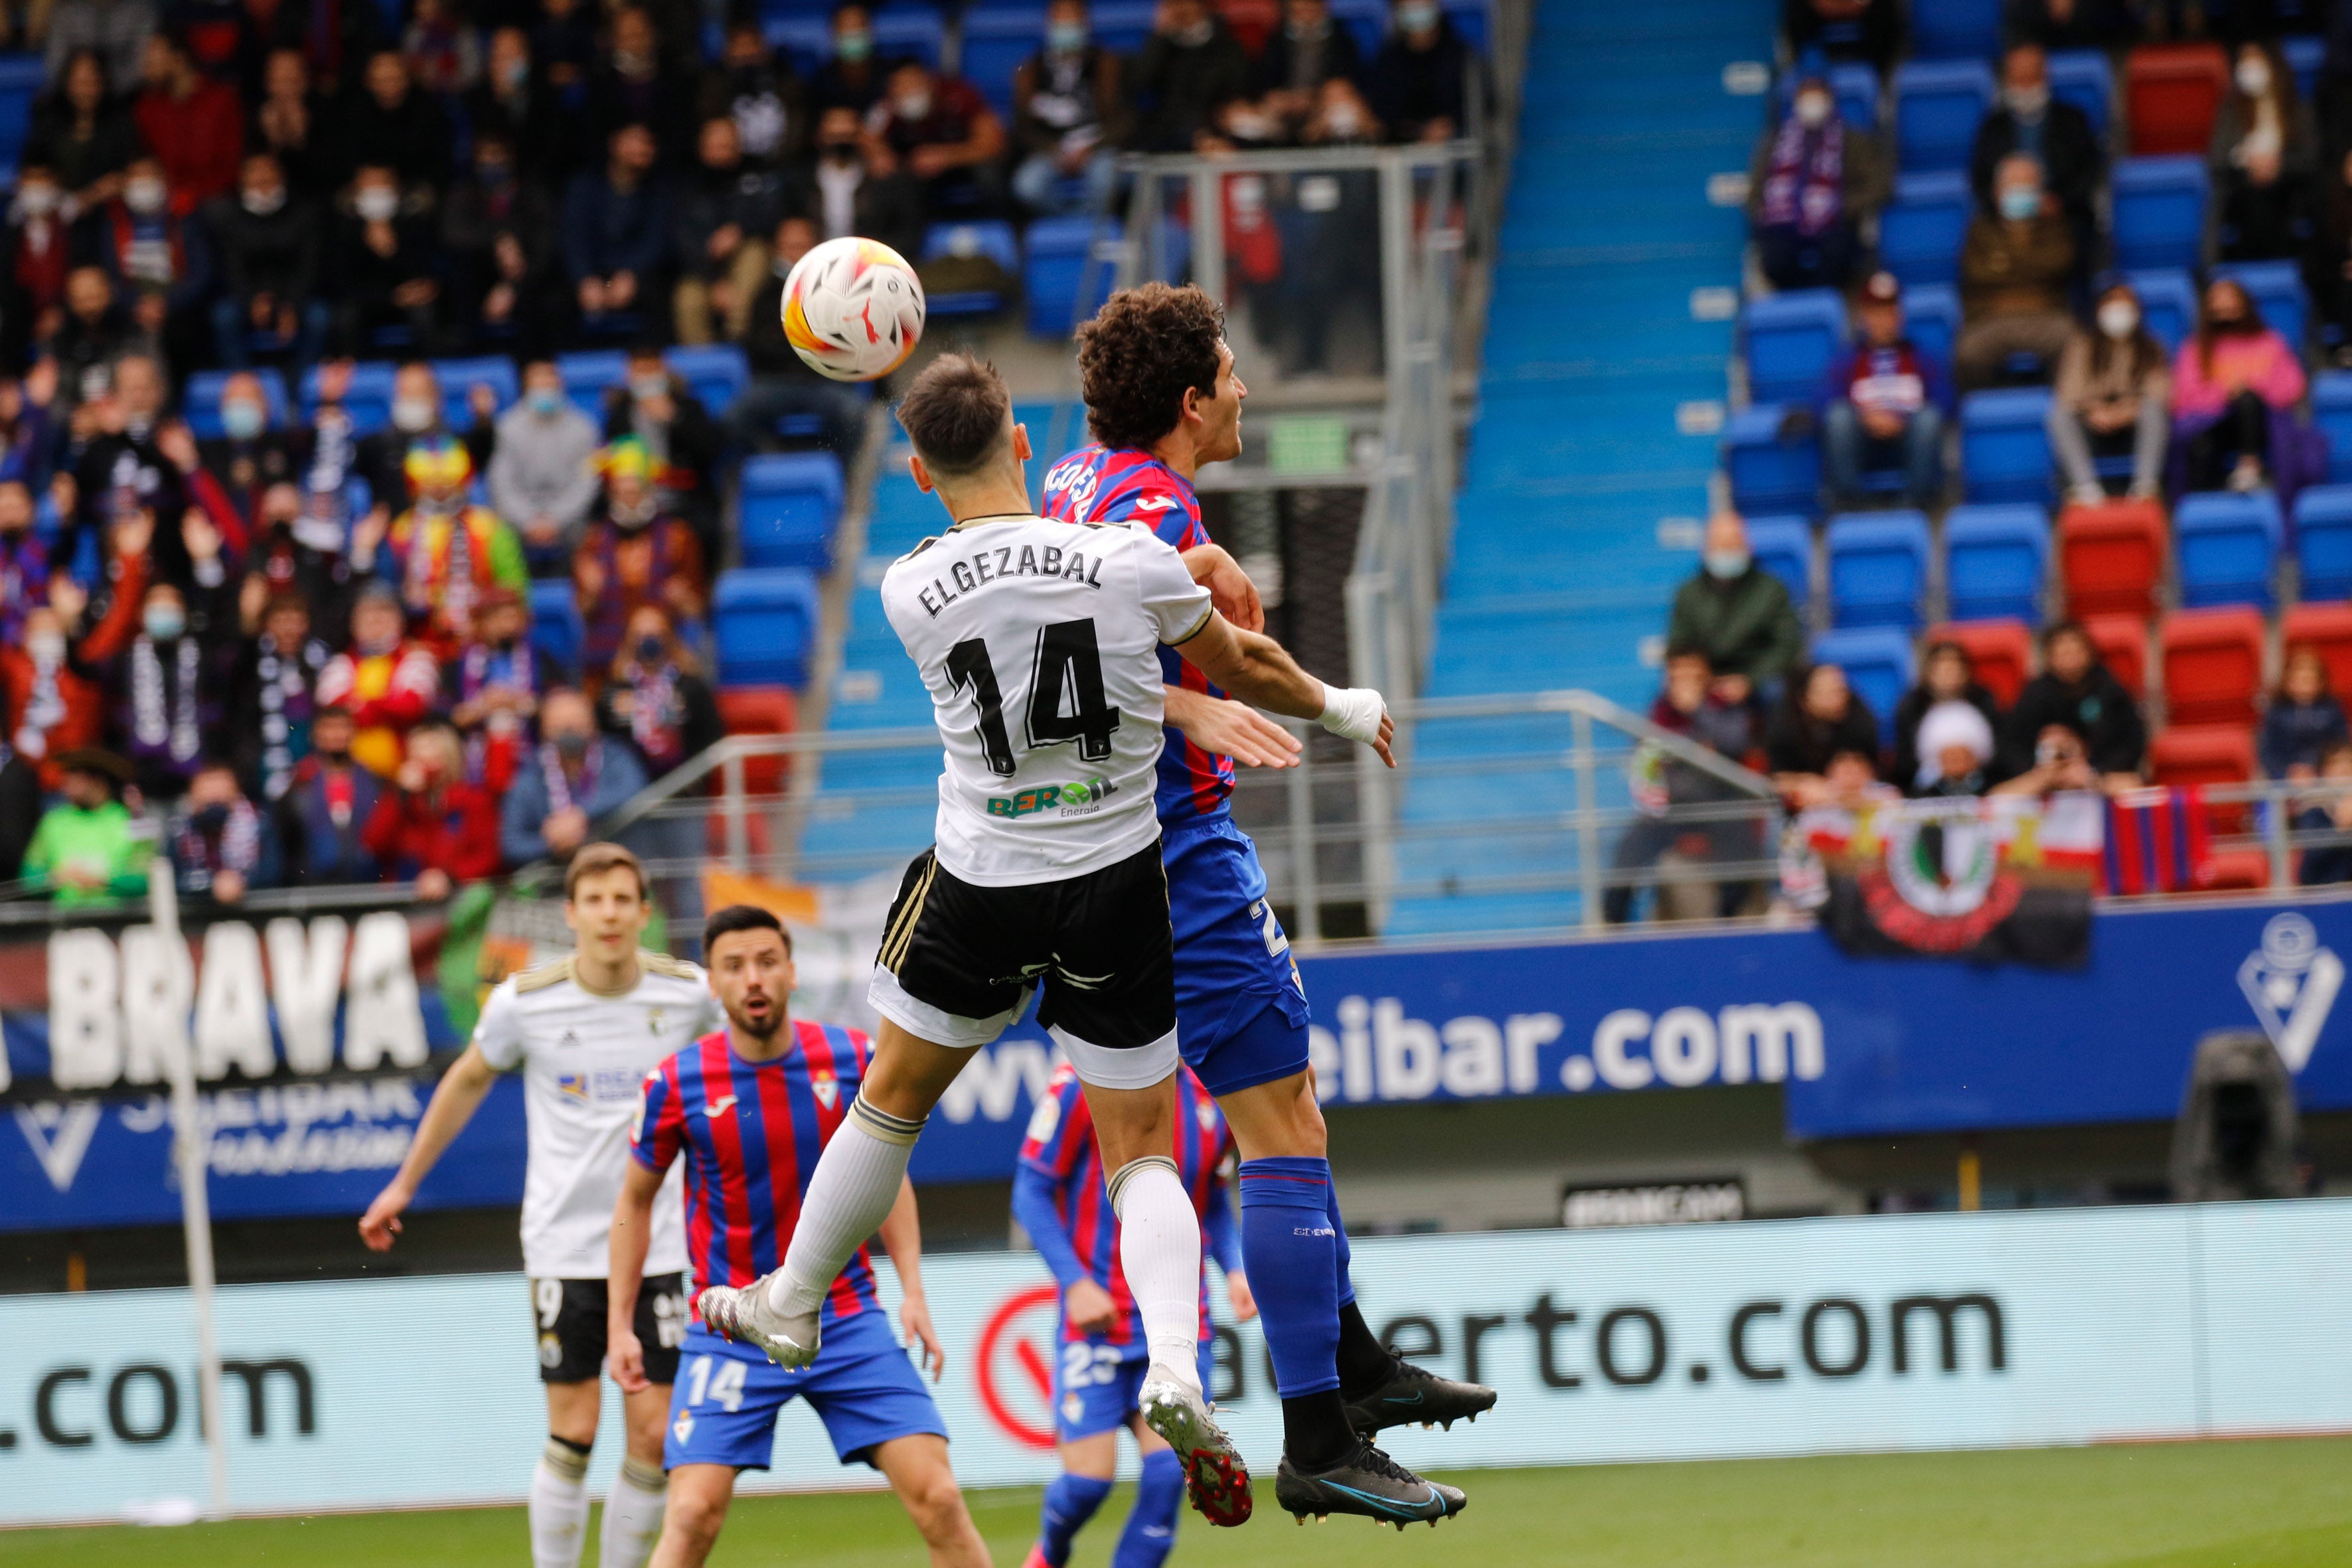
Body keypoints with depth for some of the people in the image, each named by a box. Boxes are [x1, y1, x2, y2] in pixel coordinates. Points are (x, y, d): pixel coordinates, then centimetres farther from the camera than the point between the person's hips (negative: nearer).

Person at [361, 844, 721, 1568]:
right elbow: (468, 1080, 12)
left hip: (657, 1243, 2)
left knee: (652, 1437, -2)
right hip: (564, 1247, -2)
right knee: (572, 1434, -4)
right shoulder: (524, 1002, -7)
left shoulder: (688, 993, -3)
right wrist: (404, 1184, 19)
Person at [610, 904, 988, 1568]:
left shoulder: (853, 1059, -3)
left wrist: (912, 1290, 2)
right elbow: (635, 1201, 8)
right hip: (730, 1333, -1)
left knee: (936, 1496, -8)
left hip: (847, 1322, 1)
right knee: (693, 1514, -14)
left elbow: (888, 1179, 11)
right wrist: (620, 1326, 5)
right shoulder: (677, 1083, -7)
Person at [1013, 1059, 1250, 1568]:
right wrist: (1076, 1282, -16)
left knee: (1169, 1469, -13)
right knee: (1089, 1478, -7)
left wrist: (1234, 1269, -1)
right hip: (1097, 1317, -4)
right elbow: (1032, 1192, -6)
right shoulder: (1082, 1086, -9)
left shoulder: (1211, 1100, 6)